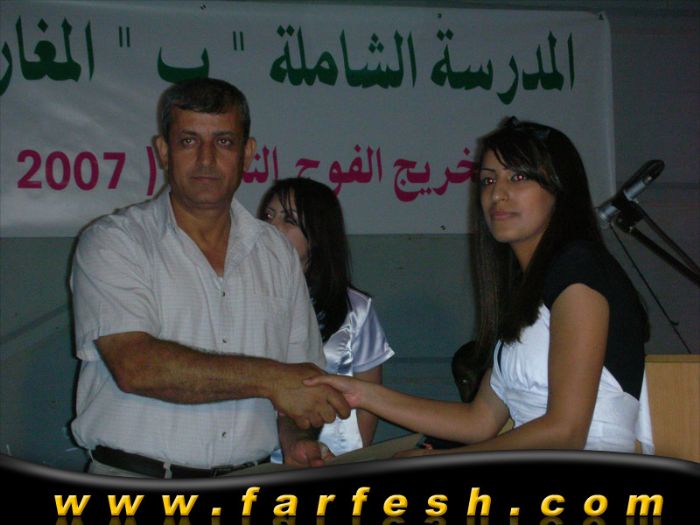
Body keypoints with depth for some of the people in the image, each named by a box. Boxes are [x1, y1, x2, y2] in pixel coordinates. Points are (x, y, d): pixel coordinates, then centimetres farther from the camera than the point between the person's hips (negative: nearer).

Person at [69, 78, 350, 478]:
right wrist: (270, 378, -12)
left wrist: (298, 440, -2)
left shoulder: (277, 252, 18)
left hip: (248, 488, 3)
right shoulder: (114, 242, 2)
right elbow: (134, 366, -13)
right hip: (133, 481, -3)